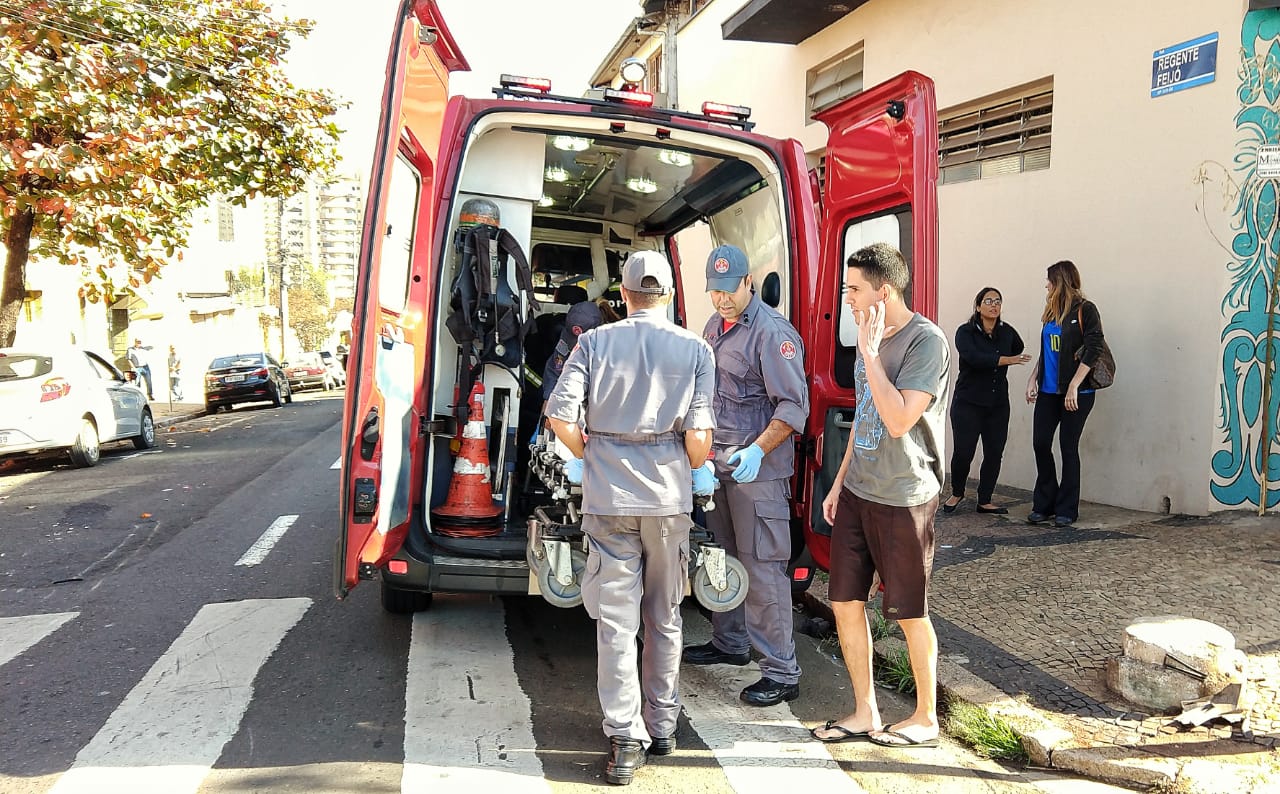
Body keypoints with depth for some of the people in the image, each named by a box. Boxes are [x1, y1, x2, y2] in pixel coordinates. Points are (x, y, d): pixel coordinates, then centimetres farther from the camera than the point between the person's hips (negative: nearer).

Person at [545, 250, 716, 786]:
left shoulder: (595, 342, 0)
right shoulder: (695, 350, 0)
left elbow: (560, 415, -9)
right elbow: (698, 432, -9)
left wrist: (585, 455, 9)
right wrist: (698, 471, 12)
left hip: (608, 495, -1)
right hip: (669, 497, 1)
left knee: (616, 620, 5)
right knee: (664, 617, 16)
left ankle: (625, 739, 5)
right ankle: (662, 726, 28)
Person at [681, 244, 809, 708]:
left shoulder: (772, 332, -14)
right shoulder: (713, 327, 13)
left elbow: (795, 405, -17)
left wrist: (757, 451, -25)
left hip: (758, 467, -8)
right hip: (716, 461, 9)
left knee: (761, 566, -7)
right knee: (721, 557, 18)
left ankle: (781, 673, 0)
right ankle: (729, 643, 34)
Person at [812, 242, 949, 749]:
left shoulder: (927, 341, -16)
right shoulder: (871, 339, 10)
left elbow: (898, 421, -25)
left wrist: (870, 352, -22)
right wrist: (839, 482, 17)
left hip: (903, 498, -7)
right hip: (856, 493, 8)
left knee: (910, 614, 6)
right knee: (845, 603, 9)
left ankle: (925, 719, 25)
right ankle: (864, 713, 24)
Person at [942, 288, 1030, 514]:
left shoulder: (1007, 332, 6)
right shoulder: (965, 332, -8)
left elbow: (1019, 350, 29)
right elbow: (973, 357, -26)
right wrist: (1006, 360, -27)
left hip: (998, 404, 4)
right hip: (968, 402, -4)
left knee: (994, 453, 3)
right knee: (963, 452, -5)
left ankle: (985, 501, 16)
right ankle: (957, 493, 20)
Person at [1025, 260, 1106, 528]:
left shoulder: (1085, 310, -7)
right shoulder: (1052, 312, 13)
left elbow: (1092, 351, -13)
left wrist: (1073, 387, -19)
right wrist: (1033, 379, 8)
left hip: (1076, 393, -6)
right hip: (1048, 391, 6)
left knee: (1068, 447, 0)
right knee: (1040, 444, 3)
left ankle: (1066, 510, 10)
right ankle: (1044, 505, 15)